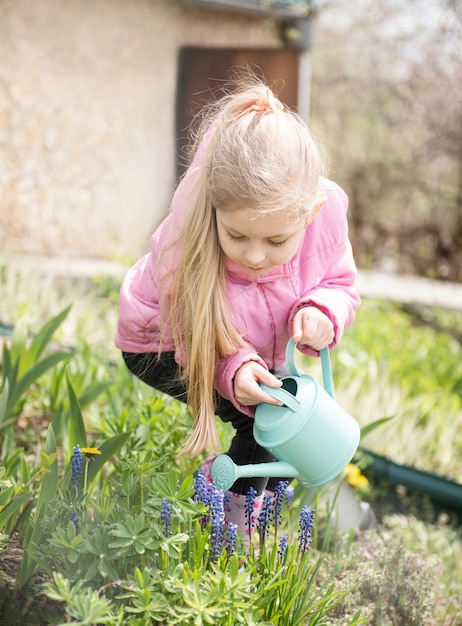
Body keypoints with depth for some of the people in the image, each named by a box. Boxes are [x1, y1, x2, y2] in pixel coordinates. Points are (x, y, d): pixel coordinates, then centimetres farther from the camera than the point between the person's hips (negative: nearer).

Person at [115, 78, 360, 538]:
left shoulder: (327, 208, -32)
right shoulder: (187, 239, -42)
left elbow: (340, 284, -12)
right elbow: (194, 335, -29)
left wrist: (322, 312, -35)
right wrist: (233, 370, -48)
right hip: (163, 343, -5)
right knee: (265, 416, -20)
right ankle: (234, 511, 3)